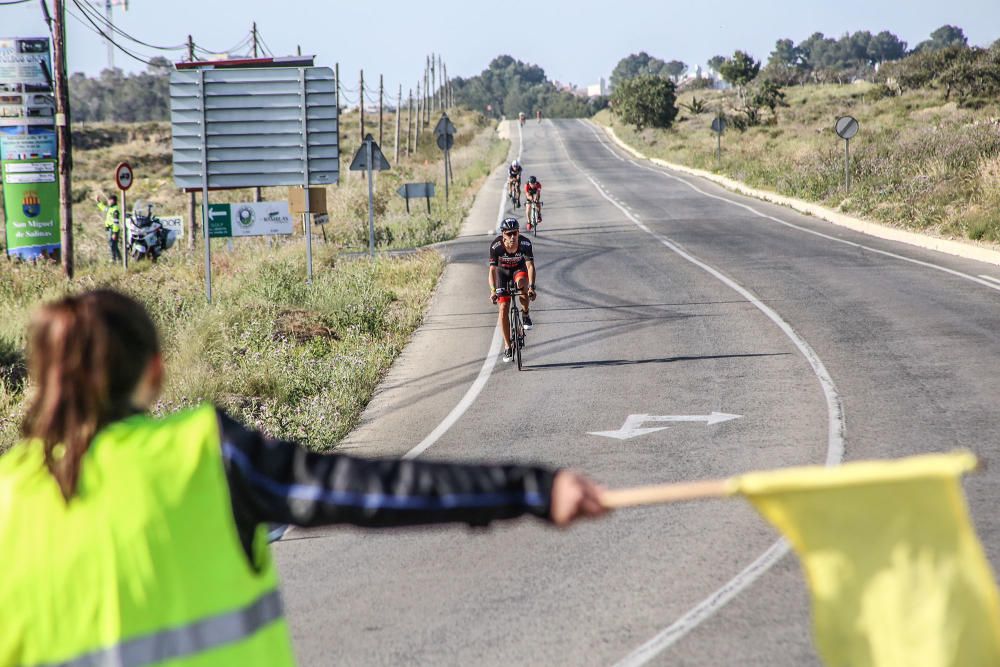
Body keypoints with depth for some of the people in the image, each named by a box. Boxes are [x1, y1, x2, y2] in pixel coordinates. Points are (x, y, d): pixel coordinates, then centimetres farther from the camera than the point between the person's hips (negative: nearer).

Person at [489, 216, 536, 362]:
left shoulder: (525, 243, -31)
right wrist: (493, 291, -46)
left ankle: (525, 314, -8)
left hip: (519, 269, 0)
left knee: (522, 282, -36)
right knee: (503, 308, -9)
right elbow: (492, 269, -32)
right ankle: (507, 347, 1)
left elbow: (530, 266, -35)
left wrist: (531, 287, -50)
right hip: (503, 271, 0)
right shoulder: (496, 246, -32)